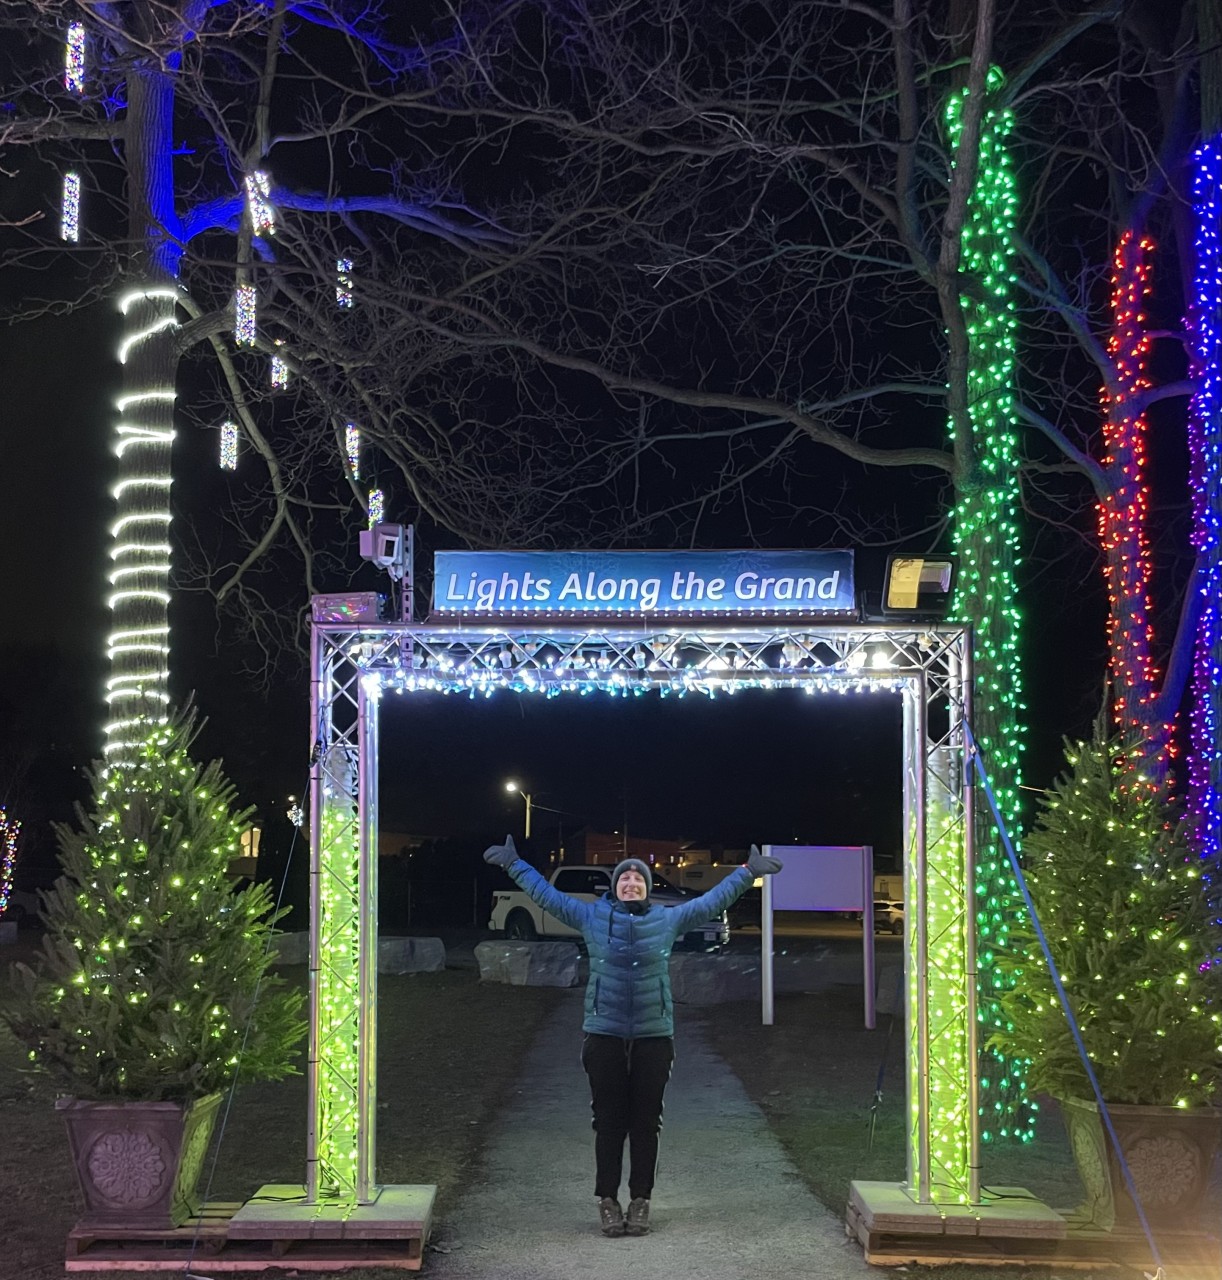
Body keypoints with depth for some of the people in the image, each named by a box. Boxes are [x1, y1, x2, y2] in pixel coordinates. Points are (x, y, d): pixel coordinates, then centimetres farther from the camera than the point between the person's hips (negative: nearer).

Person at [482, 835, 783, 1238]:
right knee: (609, 1121, 4)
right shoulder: (592, 917, 2)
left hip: (654, 1038, 1)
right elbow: (546, 895, 7)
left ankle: (640, 1201, 15)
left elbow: (713, 901, 11)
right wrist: (514, 865, 7)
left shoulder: (668, 920, 4)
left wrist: (747, 873, 10)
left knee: (646, 1122, 6)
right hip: (604, 1036, -1)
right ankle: (608, 1201, 13)